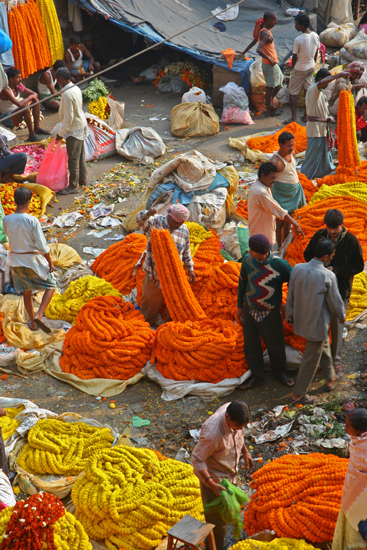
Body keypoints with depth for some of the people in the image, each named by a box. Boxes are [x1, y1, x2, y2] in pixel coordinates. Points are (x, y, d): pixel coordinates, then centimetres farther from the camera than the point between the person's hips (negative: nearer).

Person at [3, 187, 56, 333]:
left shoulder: (6, 221, -8)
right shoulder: (32, 221, -20)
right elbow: (43, 247, -17)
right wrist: (50, 263, -6)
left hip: (16, 262, 5)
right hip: (34, 261, -5)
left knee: (26, 292, 19)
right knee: (51, 286, 13)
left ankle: (33, 323, 30)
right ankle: (39, 316, -4)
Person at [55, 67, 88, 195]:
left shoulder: (67, 94, -25)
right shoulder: (76, 89, 4)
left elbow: (68, 117, -25)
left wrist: (61, 133, -15)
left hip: (73, 130, -10)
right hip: (81, 126, 10)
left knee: (73, 158, 0)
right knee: (80, 155, 20)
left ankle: (73, 186, 8)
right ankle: (82, 180, 32)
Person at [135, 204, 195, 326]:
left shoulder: (184, 230, 3)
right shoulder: (155, 222, -9)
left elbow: (186, 252, 15)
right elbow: (140, 220, -29)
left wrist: (190, 269, 17)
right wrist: (147, 214, -51)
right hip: (154, 275, -3)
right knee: (151, 302, 9)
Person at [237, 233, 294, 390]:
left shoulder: (280, 265, -21)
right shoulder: (247, 261, -11)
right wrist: (239, 306, 13)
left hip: (271, 313, -3)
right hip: (249, 311, 3)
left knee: (275, 345, 12)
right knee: (251, 345, 14)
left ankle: (280, 373, 38)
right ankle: (256, 376, 33)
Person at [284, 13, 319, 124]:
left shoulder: (298, 40, -27)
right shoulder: (315, 36, -8)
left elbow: (295, 57, -17)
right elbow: (316, 53, 5)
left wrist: (293, 67, 2)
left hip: (299, 69, -6)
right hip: (311, 67, 6)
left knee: (292, 93, 6)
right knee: (308, 90, 17)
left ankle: (294, 118, 5)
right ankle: (306, 116, 24)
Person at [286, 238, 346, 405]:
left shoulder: (297, 269, -10)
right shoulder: (328, 276, -24)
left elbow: (290, 296, 0)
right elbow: (335, 302, -12)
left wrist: (290, 316, 14)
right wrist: (342, 316, 9)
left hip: (301, 320, 7)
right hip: (317, 323, -7)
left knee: (324, 348, 28)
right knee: (311, 359, 9)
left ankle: (330, 379, 46)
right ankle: (298, 394, 19)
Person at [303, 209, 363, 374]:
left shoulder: (351, 240, -15)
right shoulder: (319, 235, -6)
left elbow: (358, 266, -12)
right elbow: (308, 255, 8)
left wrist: (335, 270, -21)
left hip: (340, 290, -3)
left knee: (336, 325, 9)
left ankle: (335, 358, 25)